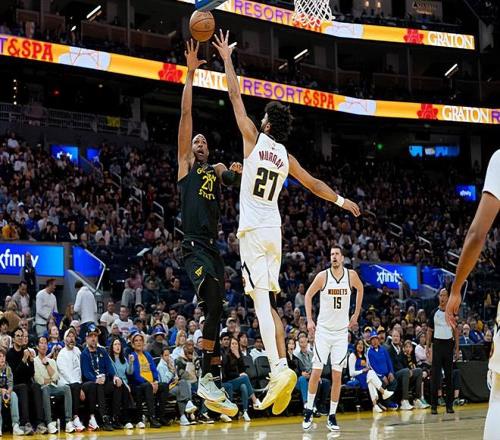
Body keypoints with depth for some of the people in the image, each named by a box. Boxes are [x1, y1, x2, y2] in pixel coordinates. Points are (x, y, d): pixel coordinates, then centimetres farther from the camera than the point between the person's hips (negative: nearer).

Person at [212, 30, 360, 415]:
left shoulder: (254, 139, -3)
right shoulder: (286, 157, 10)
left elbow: (235, 97, 2)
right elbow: (313, 184, 21)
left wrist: (227, 59, 11)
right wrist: (342, 200, 37)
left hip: (253, 230, -6)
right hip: (274, 230, 6)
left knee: (261, 301, -13)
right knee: (270, 303, 11)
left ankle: (279, 369, -25)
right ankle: (282, 368, 4)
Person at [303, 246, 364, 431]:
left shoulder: (351, 275, -3)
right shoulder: (322, 276, -9)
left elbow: (360, 289, 18)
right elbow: (308, 295, 3)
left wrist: (356, 315, 14)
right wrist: (309, 320, -5)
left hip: (342, 331, 2)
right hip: (323, 330, -2)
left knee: (337, 375, 1)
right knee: (316, 372, -5)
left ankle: (332, 416, 7)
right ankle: (308, 411, 9)